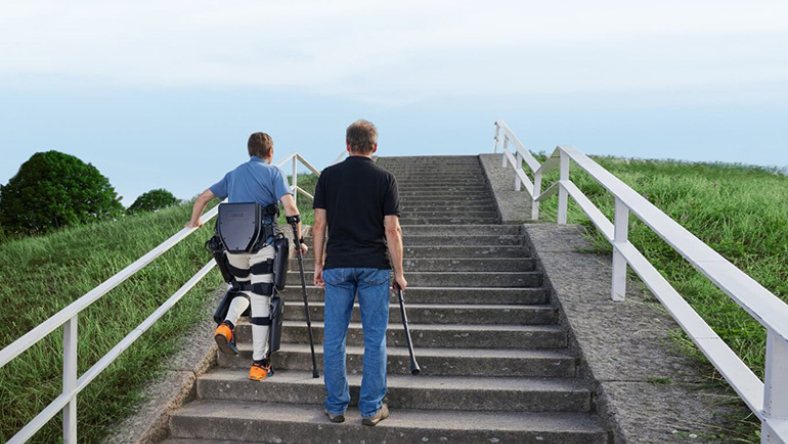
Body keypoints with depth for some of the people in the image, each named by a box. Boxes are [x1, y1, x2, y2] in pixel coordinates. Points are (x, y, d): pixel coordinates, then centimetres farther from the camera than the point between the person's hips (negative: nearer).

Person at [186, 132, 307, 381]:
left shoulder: (234, 174, 18)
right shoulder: (273, 173, 4)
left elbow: (204, 197, 18)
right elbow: (290, 206, -11)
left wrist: (194, 223, 35)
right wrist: (299, 239, -3)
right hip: (261, 243, -4)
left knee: (244, 288, 27)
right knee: (261, 302, 0)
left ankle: (227, 325, -1)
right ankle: (259, 365, 2)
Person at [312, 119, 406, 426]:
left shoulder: (328, 176, 3)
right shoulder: (385, 179, -2)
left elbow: (319, 224, 2)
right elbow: (392, 230, -5)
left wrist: (318, 264, 11)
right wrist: (398, 272, 2)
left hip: (337, 265, 1)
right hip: (374, 267, -1)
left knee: (334, 338, 8)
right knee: (374, 339, 6)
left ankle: (336, 406, 14)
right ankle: (372, 408, 10)